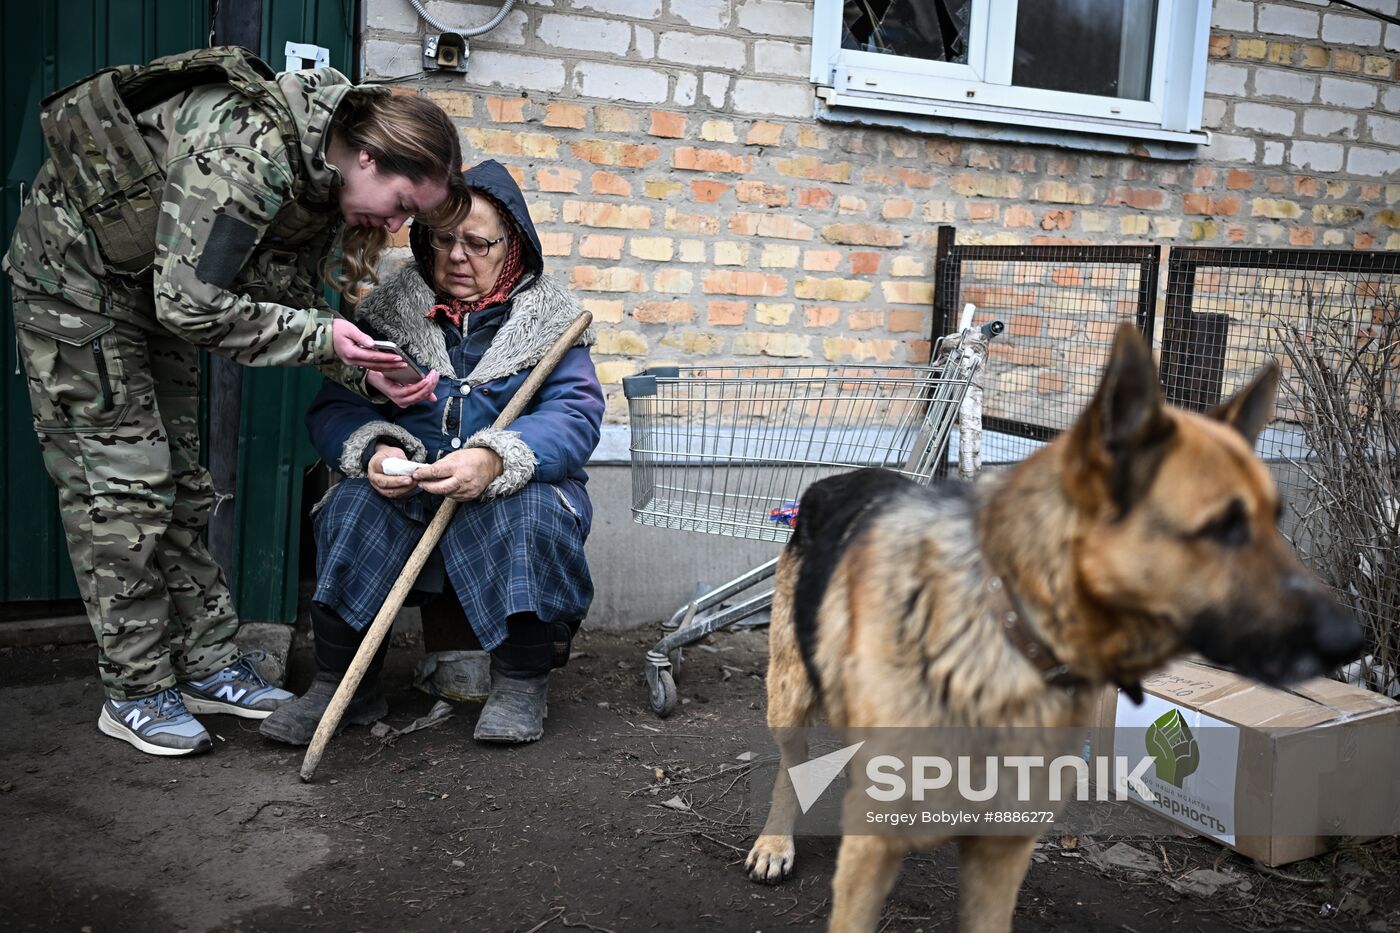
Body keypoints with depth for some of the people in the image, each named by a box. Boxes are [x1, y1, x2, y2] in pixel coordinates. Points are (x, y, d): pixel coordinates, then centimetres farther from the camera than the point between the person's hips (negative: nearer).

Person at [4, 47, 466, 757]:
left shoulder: (322, 181, -7)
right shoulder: (251, 147, -34)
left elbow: (291, 302, -2)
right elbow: (191, 304, -33)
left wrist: (363, 370, -17)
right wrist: (320, 335, -28)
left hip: (152, 288, 9)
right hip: (73, 269, -8)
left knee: (178, 478, 9)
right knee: (120, 482, -7)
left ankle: (207, 665, 17)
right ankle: (135, 694, 3)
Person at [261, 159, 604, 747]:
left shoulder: (550, 318, 3)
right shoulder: (388, 312, 9)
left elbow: (576, 415, -12)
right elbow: (335, 407, 2)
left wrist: (495, 459, -33)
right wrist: (373, 448, -24)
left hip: (517, 492, -1)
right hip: (408, 489, 2)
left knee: (532, 509, -34)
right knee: (353, 507, -29)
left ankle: (521, 681, -15)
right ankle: (342, 685, -17)